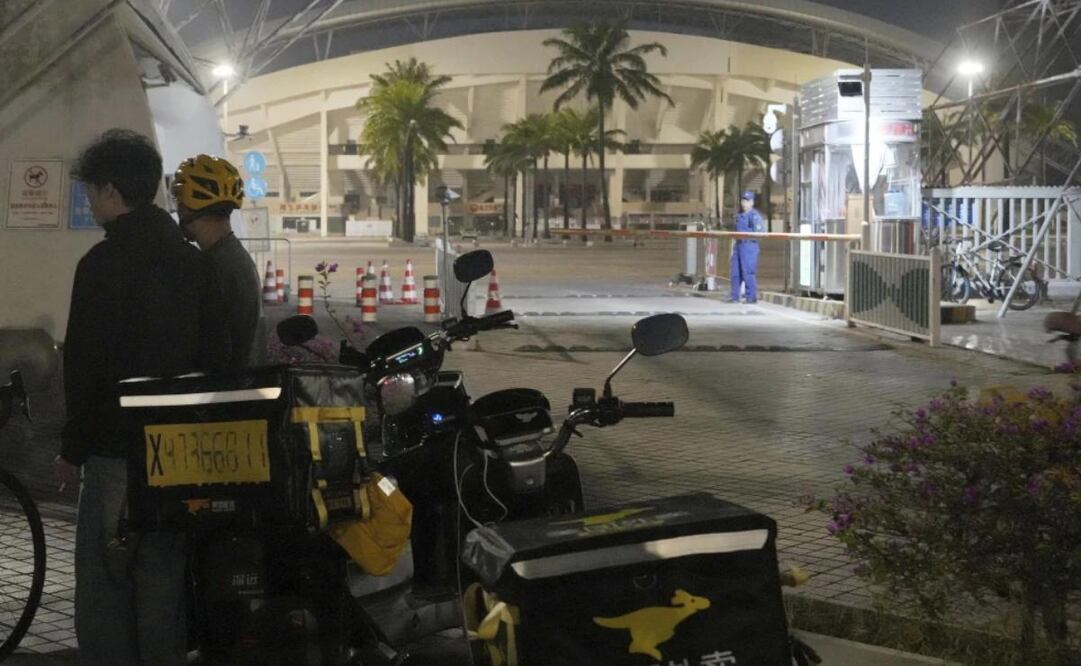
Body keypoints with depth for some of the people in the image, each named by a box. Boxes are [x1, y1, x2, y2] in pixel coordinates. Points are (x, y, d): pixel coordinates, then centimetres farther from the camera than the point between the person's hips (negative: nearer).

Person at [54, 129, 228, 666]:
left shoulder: (103, 263, -13)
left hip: (117, 448, -7)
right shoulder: (193, 262, 9)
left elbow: (84, 365, -15)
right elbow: (216, 355, 11)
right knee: (163, 576, 14)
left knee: (104, 582, -1)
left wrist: (72, 447, -7)